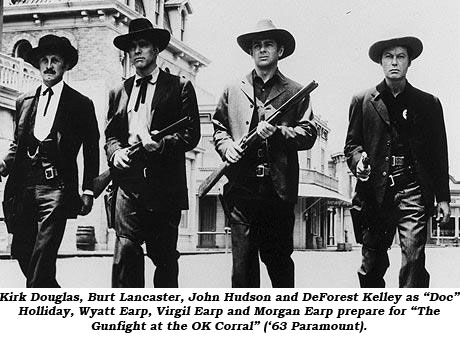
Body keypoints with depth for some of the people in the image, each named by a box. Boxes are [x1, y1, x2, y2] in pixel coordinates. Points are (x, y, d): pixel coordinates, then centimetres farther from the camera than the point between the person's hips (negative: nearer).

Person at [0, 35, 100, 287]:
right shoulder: (24, 102, 17)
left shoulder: (81, 104, 4)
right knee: (20, 251, 5)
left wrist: (88, 191, -1)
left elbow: (91, 151, 5)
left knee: (43, 255, -13)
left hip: (56, 186, -5)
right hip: (23, 186, 5)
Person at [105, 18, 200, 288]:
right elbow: (111, 134, 18)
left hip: (165, 185, -2)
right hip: (128, 182, 2)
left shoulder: (179, 86, 7)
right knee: (125, 253, -9)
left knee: (165, 257, 4)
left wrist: (163, 142, -18)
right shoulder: (119, 92, 19)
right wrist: (116, 152, -5)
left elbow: (192, 134, 0)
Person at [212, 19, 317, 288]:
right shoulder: (233, 90, 16)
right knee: (243, 258, -1)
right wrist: (226, 145, -1)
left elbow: (308, 135, 2)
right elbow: (218, 126, 19)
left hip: (279, 187, -1)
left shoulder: (295, 92, 10)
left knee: (280, 258, 6)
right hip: (242, 185, 1)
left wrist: (278, 132, -14)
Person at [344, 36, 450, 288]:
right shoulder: (362, 102, 11)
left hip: (413, 188, -1)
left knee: (413, 257, -12)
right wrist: (358, 160, -12)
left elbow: (439, 154, 11)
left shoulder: (428, 103, 11)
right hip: (375, 190, 1)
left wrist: (443, 198, 7)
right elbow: (351, 144, 12)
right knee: (372, 262, 5)